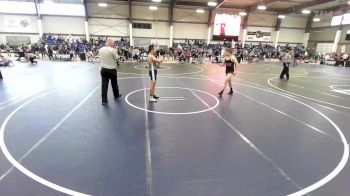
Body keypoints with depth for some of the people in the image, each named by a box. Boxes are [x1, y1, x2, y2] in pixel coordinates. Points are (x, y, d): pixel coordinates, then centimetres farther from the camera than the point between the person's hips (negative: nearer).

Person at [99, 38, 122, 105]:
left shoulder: (101, 49, 4)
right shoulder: (112, 50, -14)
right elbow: (117, 58, -7)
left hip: (103, 69, 4)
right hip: (111, 69, -4)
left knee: (104, 85, 3)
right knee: (114, 83, 15)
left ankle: (104, 100, 4)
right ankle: (116, 96, 34)